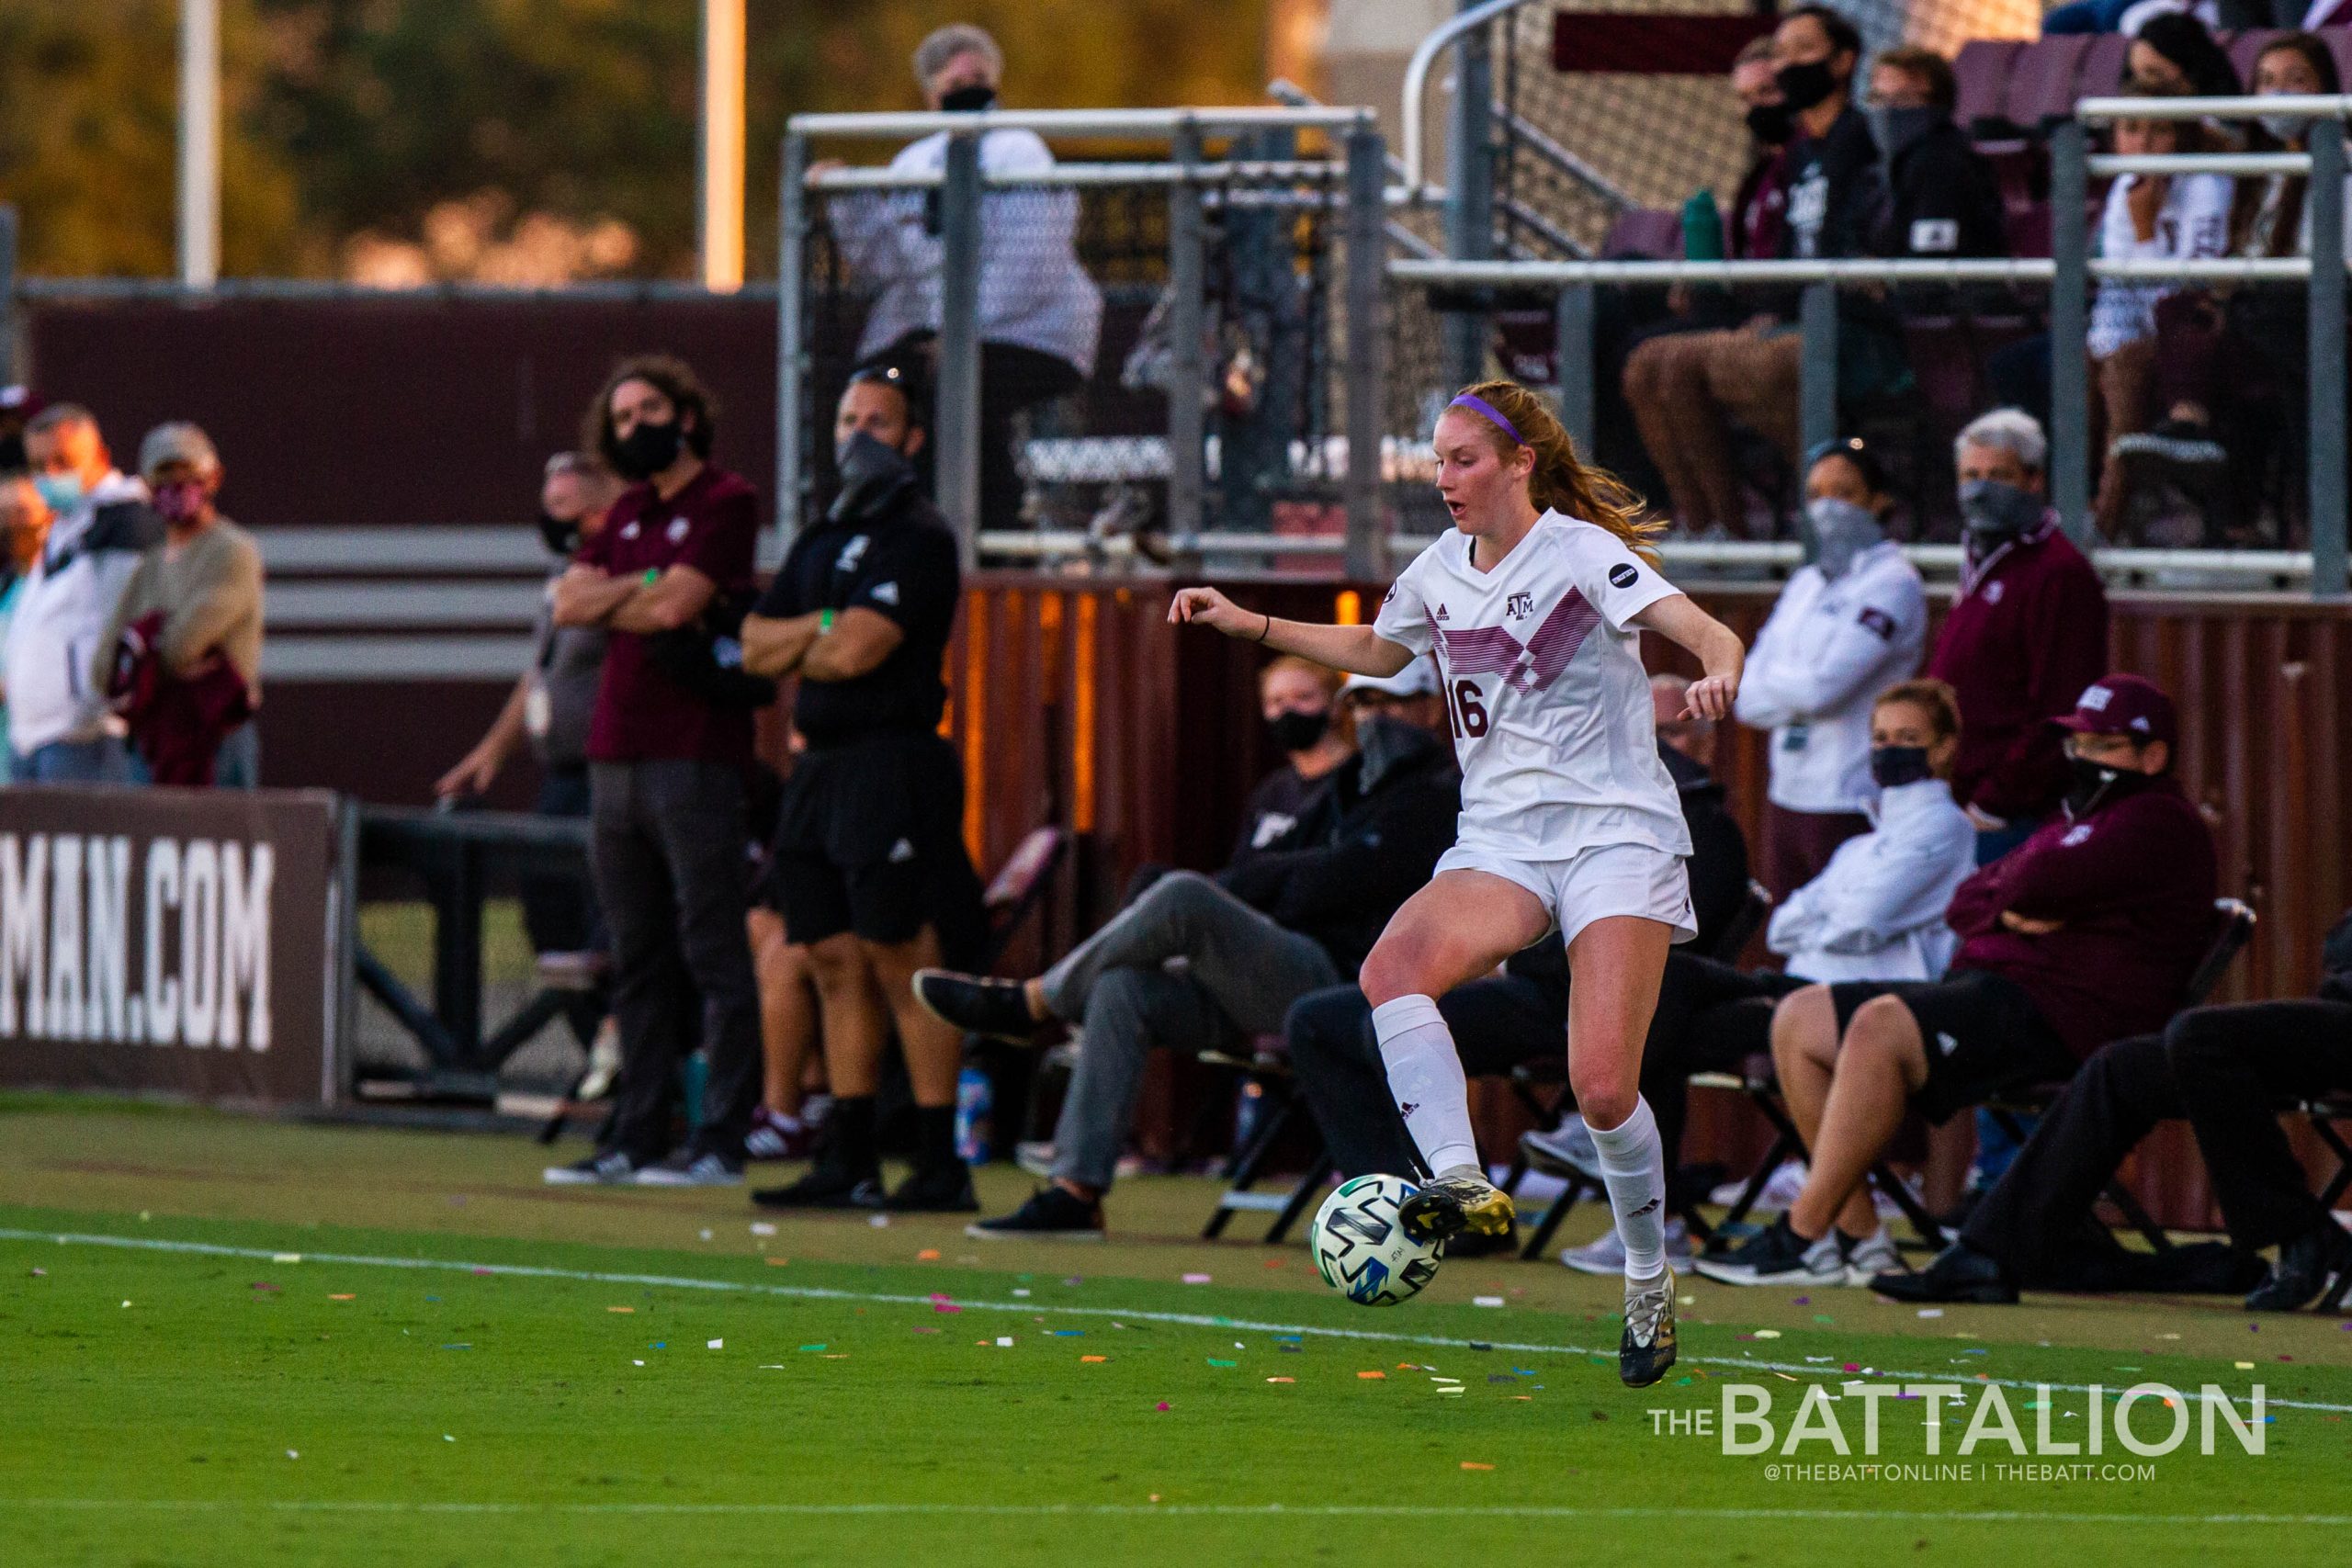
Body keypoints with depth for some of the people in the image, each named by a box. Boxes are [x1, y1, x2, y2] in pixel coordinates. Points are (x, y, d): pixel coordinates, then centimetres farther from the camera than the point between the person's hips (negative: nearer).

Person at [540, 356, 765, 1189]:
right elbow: (570, 602, 10)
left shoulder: (726, 502, -4)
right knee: (639, 959, 9)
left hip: (695, 754, -8)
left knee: (712, 953, -7)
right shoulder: (629, 512, 20)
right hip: (617, 757, 8)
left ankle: (721, 1141, -8)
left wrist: (610, 600, 2)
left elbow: (676, 606, -14)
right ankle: (635, 1136, 12)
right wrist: (645, 588, -4)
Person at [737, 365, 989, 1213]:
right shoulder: (822, 540, 20)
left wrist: (796, 651, 3)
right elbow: (756, 644, 14)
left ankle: (941, 1164, -11)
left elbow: (857, 651, -16)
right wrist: (821, 630, -5)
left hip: (894, 765, -9)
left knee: (904, 962, -11)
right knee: (836, 961, 8)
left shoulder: (919, 539, -7)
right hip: (820, 765, 9)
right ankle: (850, 1163, 11)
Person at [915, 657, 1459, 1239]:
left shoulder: (1435, 799, -1)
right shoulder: (1347, 790, 27)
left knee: (1182, 897, -27)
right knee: (1122, 991, -15)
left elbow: (1331, 882, -12)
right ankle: (1074, 1195, -19)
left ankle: (1030, 1004, -11)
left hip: (1339, 982, -9)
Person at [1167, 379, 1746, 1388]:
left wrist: (1719, 676, -43)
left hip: (1616, 838, -5)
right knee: (1393, 968, -27)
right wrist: (1252, 625, 24)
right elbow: (1376, 650, 32)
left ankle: (1649, 1284, 7)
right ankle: (1463, 1186, -32)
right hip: (1499, 842, 5)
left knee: (1602, 1086, -16)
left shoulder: (1578, 552, -9)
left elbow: (1709, 635, -20)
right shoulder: (1442, 568, 10)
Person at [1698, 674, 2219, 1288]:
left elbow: (2038, 884, -18)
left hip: (2059, 1021, -11)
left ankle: (1802, 1237, -32)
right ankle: (1858, 1232, -7)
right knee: (1800, 1020, 4)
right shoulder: (2079, 822, 28)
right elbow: (1965, 902, 21)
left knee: (1880, 1027, -31)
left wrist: (2007, 893, 5)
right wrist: (2007, 914, -2)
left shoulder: (2157, 823, -5)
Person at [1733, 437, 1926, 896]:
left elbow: (1824, 687, -17)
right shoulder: (1805, 584, 16)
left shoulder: (1892, 584, -7)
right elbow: (1745, 698, 9)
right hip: (1786, 798, 7)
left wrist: (1768, 679, 1)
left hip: (1850, 803, -7)